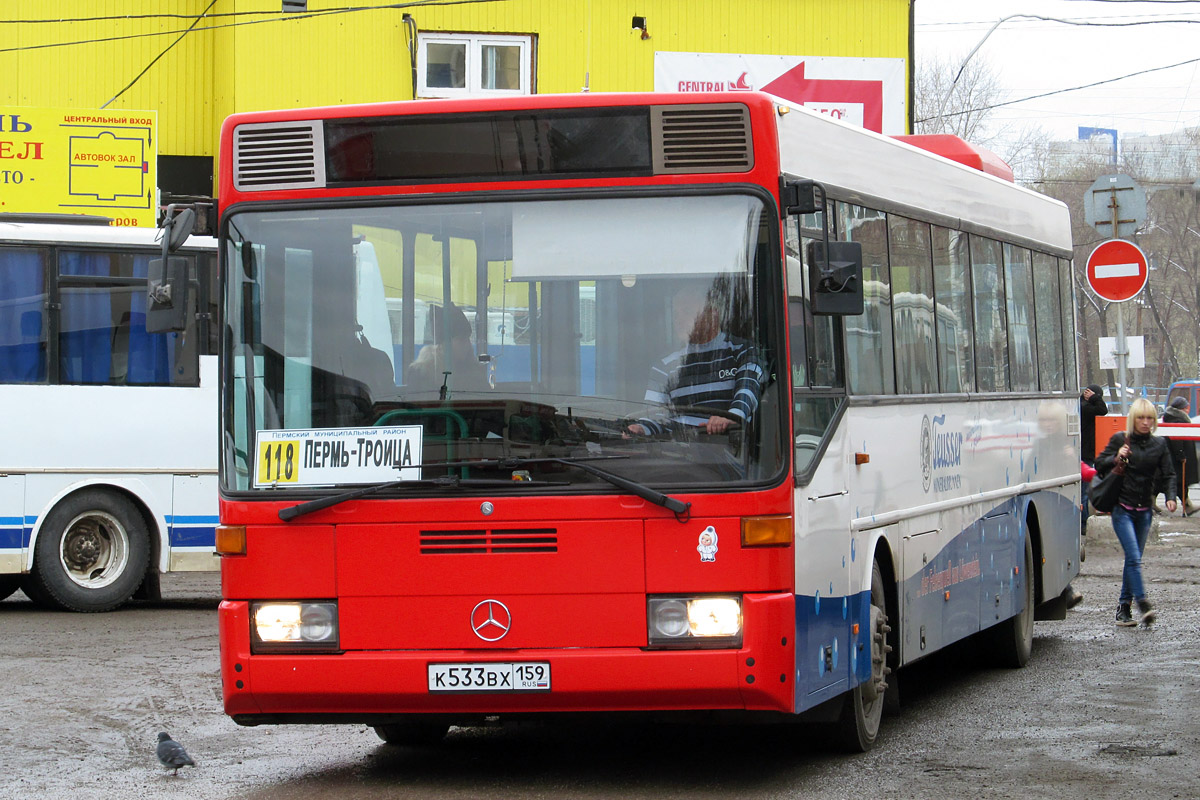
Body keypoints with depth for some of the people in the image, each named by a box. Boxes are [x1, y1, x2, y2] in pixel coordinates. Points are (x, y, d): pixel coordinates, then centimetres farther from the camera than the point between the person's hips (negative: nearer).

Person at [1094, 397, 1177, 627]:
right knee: (1134, 557, -16)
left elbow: (1168, 475, 6)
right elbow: (1099, 465, 2)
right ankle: (1142, 604, -21)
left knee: (1134, 558, 8)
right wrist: (1116, 458, -18)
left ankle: (1123, 606, 18)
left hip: (1144, 510, 4)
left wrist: (1170, 497, -11)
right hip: (1122, 508, -4)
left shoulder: (1159, 445, 6)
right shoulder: (1120, 439, -2)